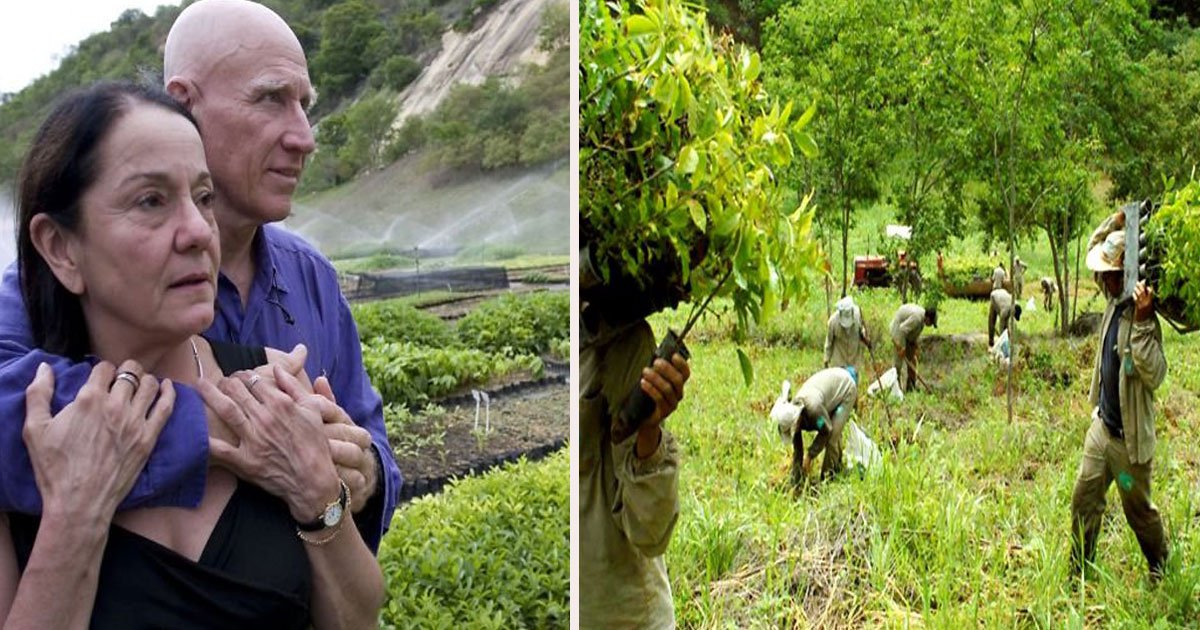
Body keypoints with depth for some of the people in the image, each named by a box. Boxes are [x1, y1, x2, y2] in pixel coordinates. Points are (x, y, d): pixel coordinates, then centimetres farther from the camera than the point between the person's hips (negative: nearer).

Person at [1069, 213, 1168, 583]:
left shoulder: (1143, 317, -22)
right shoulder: (1115, 302, 1)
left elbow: (1154, 375, -32)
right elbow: (1094, 247, 14)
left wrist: (1142, 322, -38)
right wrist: (1118, 221, -1)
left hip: (1129, 436, -7)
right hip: (1101, 425, 7)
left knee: (1138, 509, 12)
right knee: (1084, 499, 9)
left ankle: (1161, 567, 36)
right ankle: (1078, 573, 20)